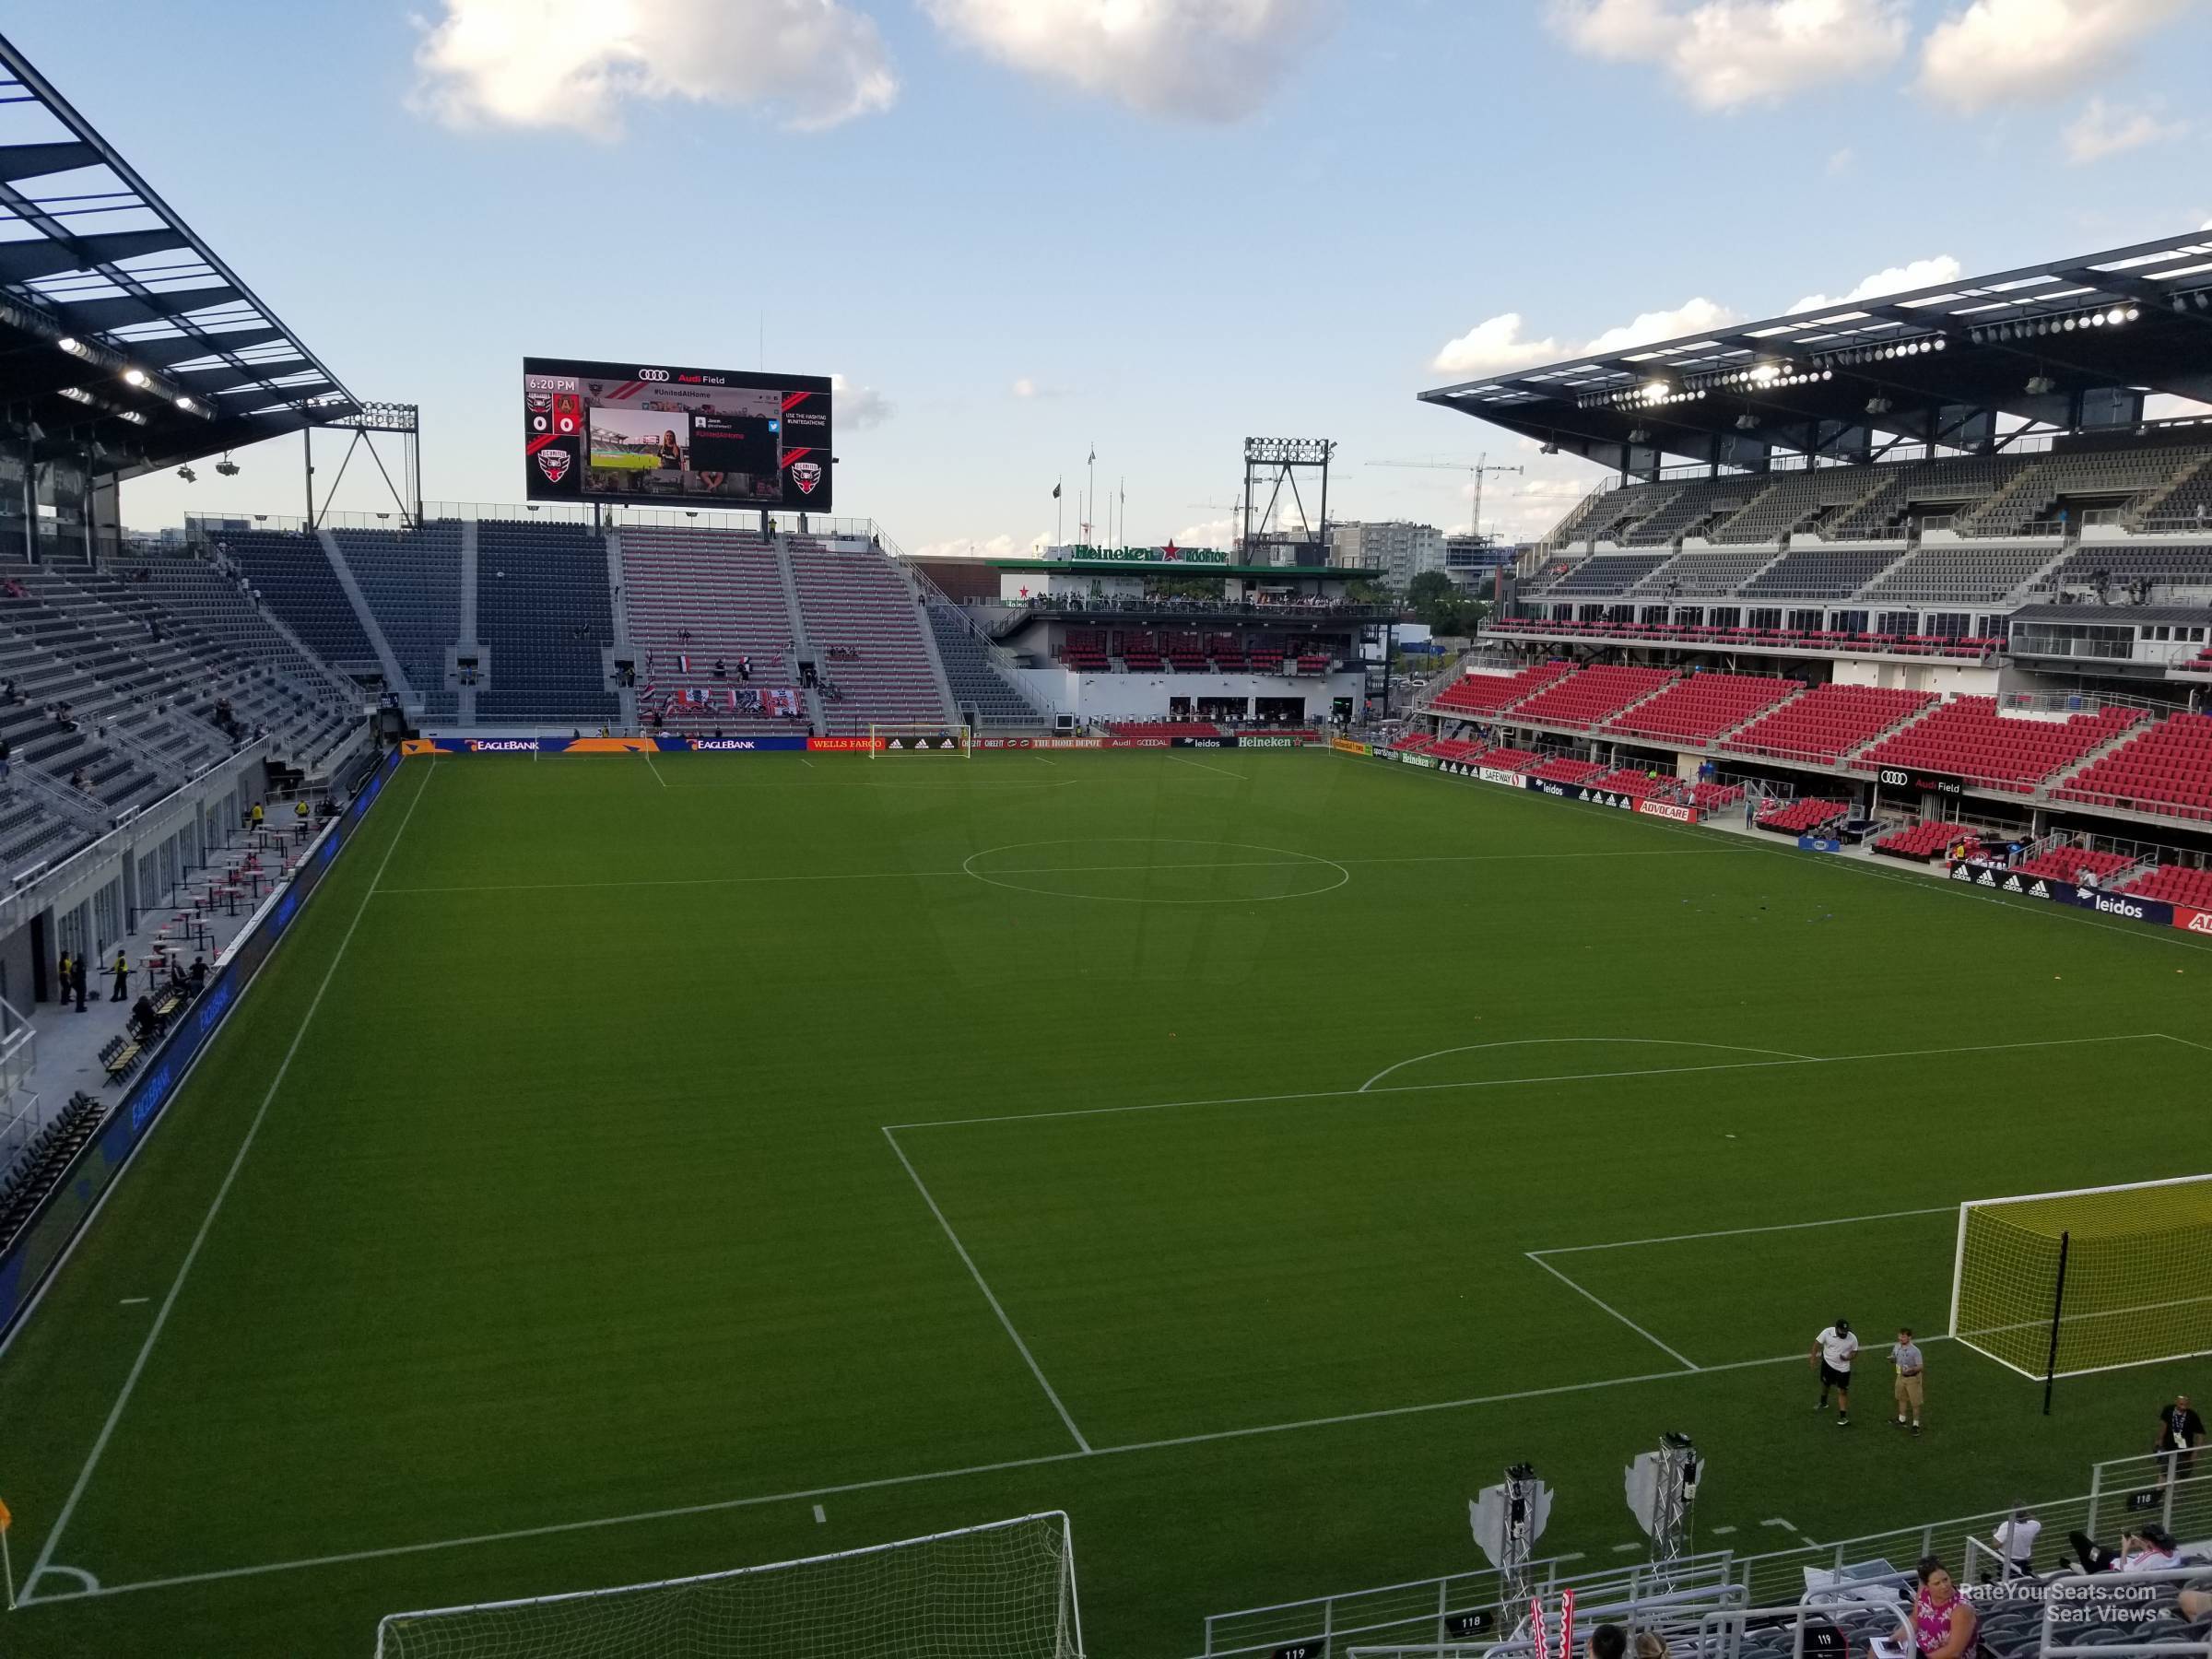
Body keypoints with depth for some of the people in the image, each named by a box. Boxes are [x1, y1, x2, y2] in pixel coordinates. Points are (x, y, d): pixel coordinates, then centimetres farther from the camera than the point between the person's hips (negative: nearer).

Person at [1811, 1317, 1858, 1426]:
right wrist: (1813, 1359, -5)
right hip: (1827, 1363, 2)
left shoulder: (1852, 1338, -18)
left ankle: (1843, 1417, 2)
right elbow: (1817, 1344, -7)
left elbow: (1855, 1352, -2)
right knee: (1825, 1384, 23)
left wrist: (1848, 1357, -24)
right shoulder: (1827, 1333, -20)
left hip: (1843, 1368, -2)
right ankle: (1823, 1403, 50)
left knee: (1842, 1391, -4)